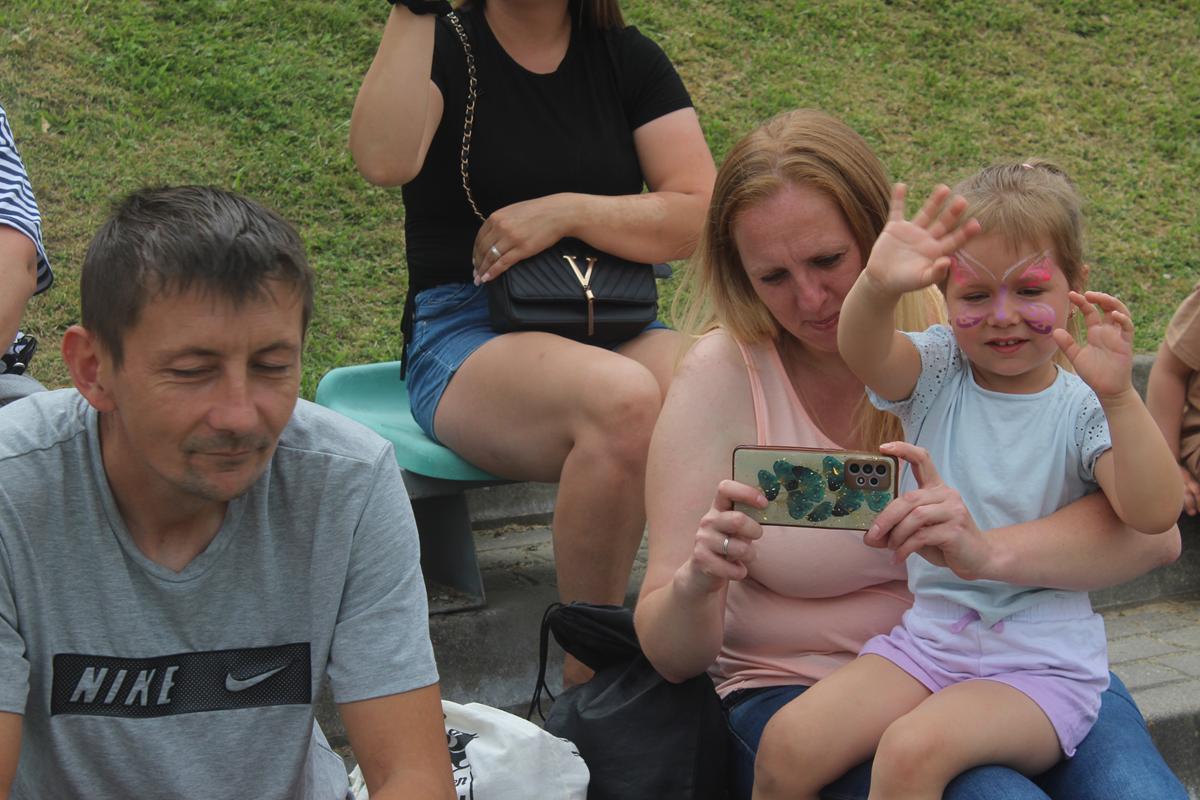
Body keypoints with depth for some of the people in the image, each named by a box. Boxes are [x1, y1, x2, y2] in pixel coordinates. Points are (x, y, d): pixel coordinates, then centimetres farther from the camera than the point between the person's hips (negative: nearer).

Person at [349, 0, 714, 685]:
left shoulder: (628, 58, 13)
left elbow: (702, 213, 1)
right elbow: (385, 160, -21)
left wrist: (566, 212, -11)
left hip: (616, 330, 4)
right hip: (465, 335, -3)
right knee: (621, 400, -37)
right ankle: (587, 684, -23)